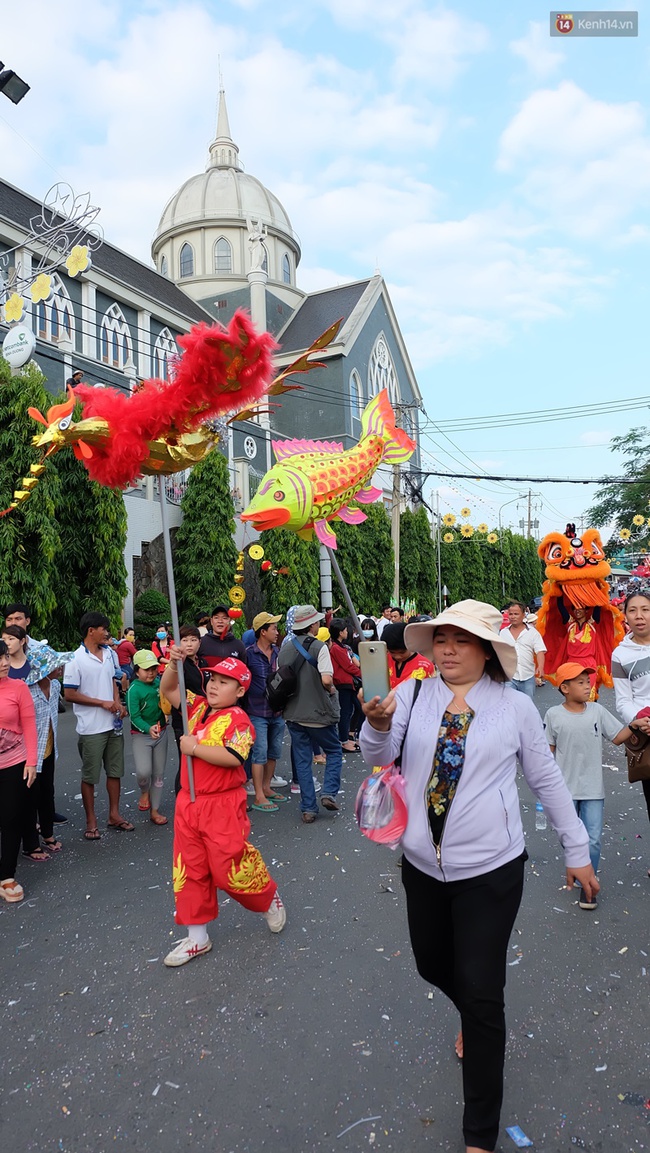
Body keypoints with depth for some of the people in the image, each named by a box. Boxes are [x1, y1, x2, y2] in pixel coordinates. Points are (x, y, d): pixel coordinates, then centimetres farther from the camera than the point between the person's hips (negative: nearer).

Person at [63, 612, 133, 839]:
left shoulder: (108, 653, 5)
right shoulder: (76, 659, -14)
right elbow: (69, 694, -14)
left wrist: (117, 702, -1)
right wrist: (103, 703, -16)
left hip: (113, 724, 6)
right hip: (91, 728, -6)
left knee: (115, 771, 14)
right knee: (90, 776, 7)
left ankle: (114, 814, 27)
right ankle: (91, 821, 20)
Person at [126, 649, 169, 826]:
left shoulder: (159, 682, -1)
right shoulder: (134, 689, -16)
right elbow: (134, 716, -20)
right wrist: (148, 728, -34)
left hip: (161, 732, 5)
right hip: (141, 735, -5)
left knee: (158, 773, 10)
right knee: (143, 772, -21)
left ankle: (154, 811, 24)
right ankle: (144, 792, 14)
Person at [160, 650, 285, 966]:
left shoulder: (238, 720, -15)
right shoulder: (199, 707, 7)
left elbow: (232, 757, -29)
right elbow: (169, 690, 11)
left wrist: (195, 747, -22)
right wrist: (174, 664, -7)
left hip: (222, 806, -7)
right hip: (188, 802, 7)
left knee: (231, 870, 1)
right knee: (189, 872, 12)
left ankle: (270, 900, 32)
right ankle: (197, 937, 26)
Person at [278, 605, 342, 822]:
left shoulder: (284, 649, 3)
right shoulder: (319, 647, -14)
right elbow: (326, 679, -24)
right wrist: (332, 689, -3)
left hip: (294, 714, 5)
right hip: (318, 713, -4)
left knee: (302, 760, 10)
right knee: (334, 751, 16)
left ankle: (308, 808, 12)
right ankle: (329, 792, 1)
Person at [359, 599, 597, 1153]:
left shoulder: (516, 707, -9)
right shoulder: (413, 695, -6)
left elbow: (548, 780, 1)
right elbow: (380, 755, -16)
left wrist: (577, 851, 6)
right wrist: (378, 725, -39)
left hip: (490, 870, -3)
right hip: (423, 864, 3)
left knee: (481, 994, 2)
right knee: (432, 964, 22)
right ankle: (476, 1020, 57)